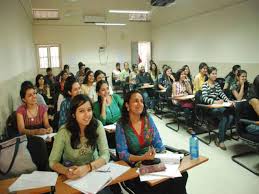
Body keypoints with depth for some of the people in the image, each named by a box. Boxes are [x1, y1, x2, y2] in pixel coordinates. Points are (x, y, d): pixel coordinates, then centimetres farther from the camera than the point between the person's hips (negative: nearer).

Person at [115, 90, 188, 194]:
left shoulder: (148, 119, 1)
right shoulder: (121, 125, -10)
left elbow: (158, 142, 4)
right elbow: (122, 153, -12)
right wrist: (142, 157, -26)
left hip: (154, 160, 4)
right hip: (134, 165, -4)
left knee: (182, 175, -15)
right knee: (159, 185, -27)